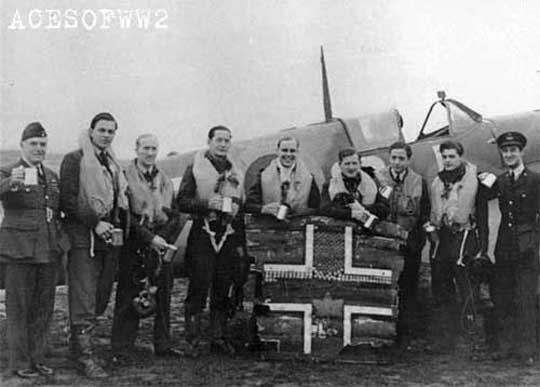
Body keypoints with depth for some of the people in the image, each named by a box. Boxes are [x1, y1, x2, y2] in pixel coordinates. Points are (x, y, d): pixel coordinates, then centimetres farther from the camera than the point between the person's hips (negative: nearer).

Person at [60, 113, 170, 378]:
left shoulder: (113, 165, 20)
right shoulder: (74, 160, -1)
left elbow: (121, 210, 22)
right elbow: (67, 201, -10)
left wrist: (148, 237, 18)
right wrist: (95, 223, -16)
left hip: (109, 240, 7)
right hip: (83, 239, -7)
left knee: (101, 299, 7)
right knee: (84, 299, -7)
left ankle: (78, 345, 20)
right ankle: (85, 356, -2)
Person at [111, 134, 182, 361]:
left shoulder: (165, 181, 17)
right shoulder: (124, 176, -2)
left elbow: (174, 216, 15)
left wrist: (165, 238, -1)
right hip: (133, 245, -5)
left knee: (163, 295, 7)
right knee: (128, 295, -4)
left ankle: (163, 345, 18)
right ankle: (121, 348, 4)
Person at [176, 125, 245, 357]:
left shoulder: (236, 173, 16)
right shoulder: (195, 169, 3)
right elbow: (181, 202, -2)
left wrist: (240, 243, 13)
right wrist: (206, 204, -17)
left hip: (228, 236, 4)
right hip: (203, 234, -4)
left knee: (223, 291, 6)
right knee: (198, 288, -5)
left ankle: (219, 338, 14)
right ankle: (193, 340, 2)